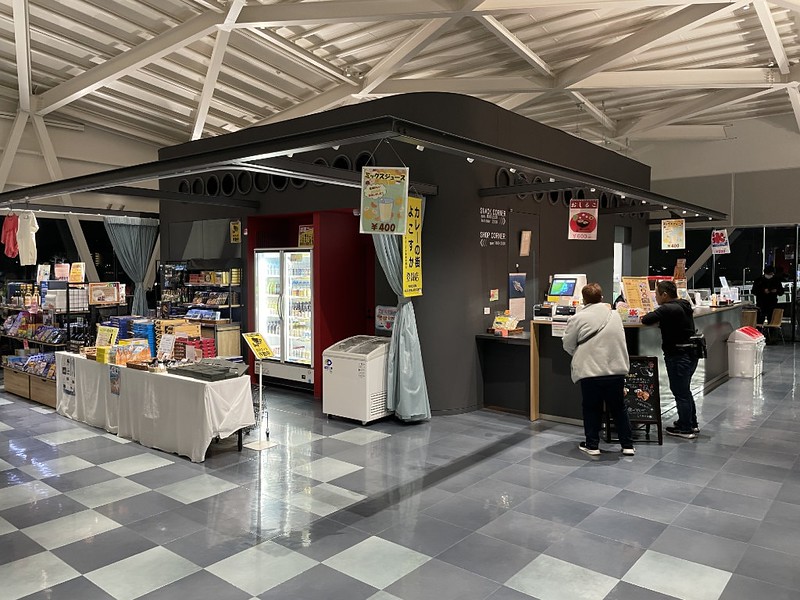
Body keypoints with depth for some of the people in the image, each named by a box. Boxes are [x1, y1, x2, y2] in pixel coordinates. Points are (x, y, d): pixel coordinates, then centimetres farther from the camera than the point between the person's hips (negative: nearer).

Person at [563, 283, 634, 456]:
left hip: (590, 372, -3)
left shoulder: (578, 318, -6)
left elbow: (568, 345, 3)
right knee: (619, 408, 16)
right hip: (616, 370, 3)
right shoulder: (615, 315, 7)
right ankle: (627, 445, 22)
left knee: (592, 409, 11)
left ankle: (592, 445, 17)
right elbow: (620, 340, 18)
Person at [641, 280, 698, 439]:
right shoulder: (684, 305, 9)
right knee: (685, 391, 22)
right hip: (691, 353, 10)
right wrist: (660, 320, 7)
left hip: (678, 356, -10)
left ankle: (685, 429, 11)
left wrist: (644, 317, -5)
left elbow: (646, 320, -25)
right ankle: (692, 424, 34)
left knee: (680, 392, 2)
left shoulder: (668, 309, -19)